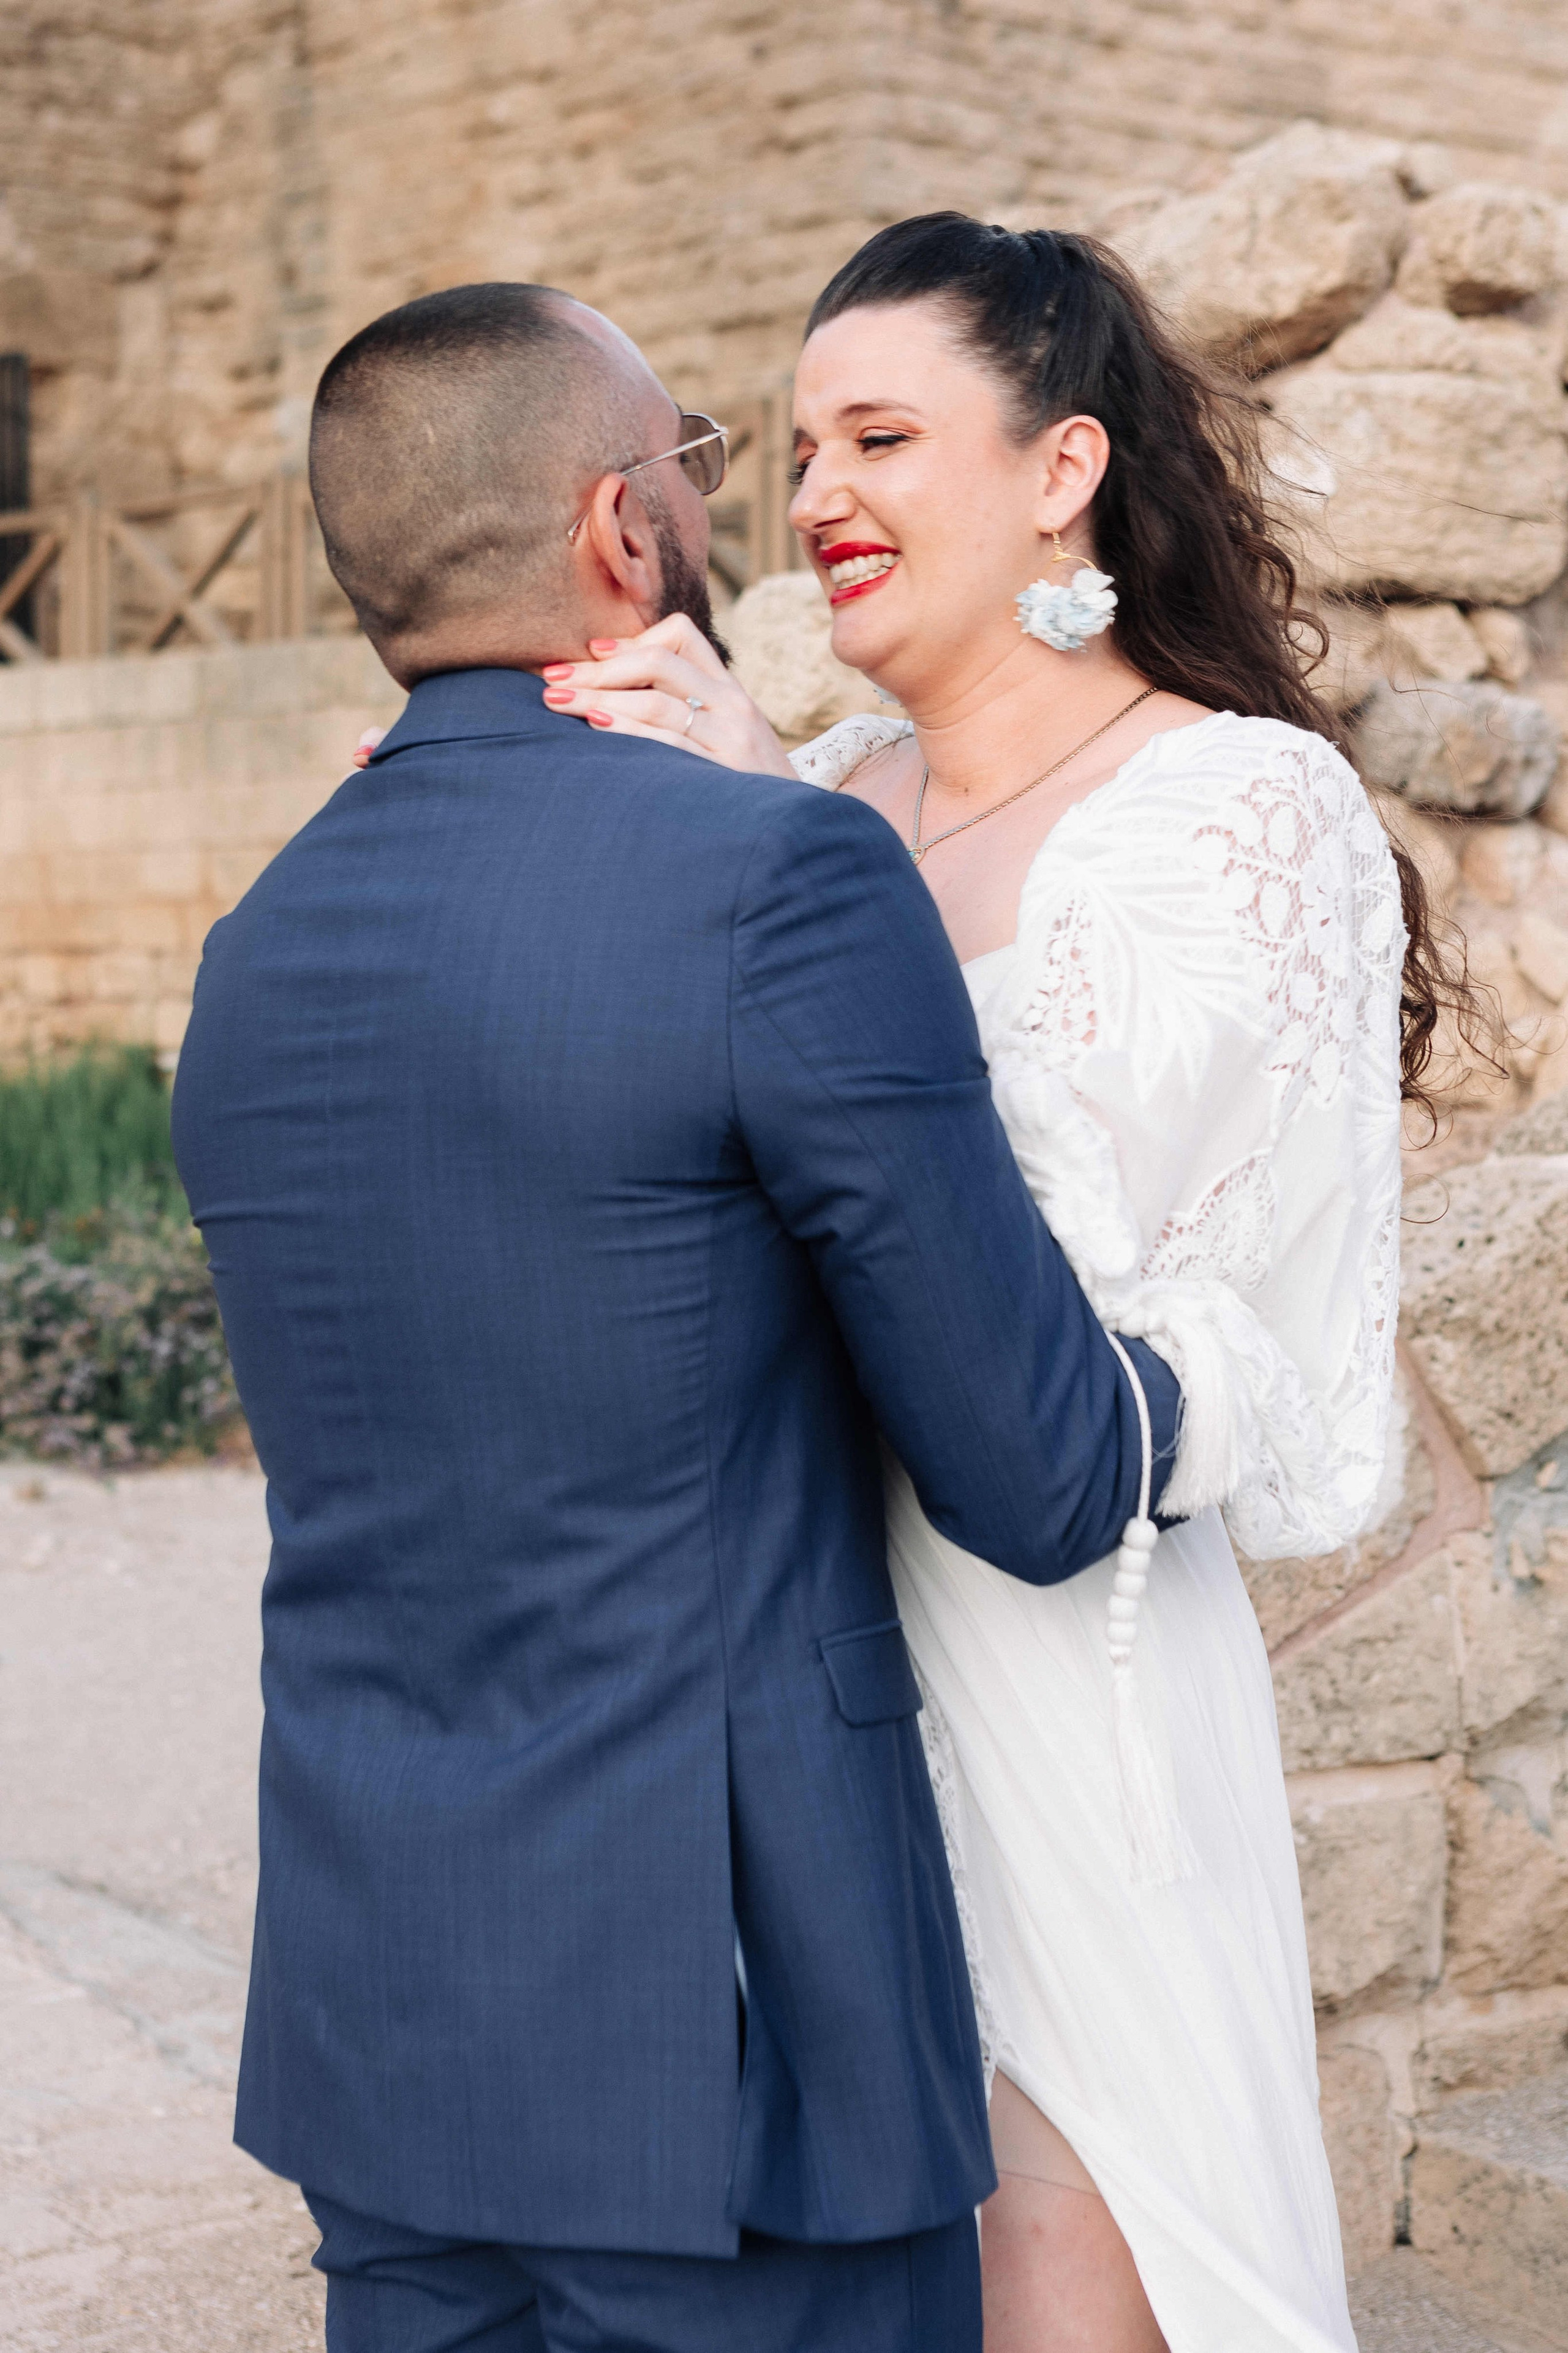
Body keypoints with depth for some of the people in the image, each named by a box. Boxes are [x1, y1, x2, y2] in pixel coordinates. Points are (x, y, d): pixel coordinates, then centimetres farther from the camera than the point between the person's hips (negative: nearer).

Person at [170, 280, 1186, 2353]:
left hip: (384, 2023, 7)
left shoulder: (257, 961, 7)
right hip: (727, 2028, -7)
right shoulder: (787, 882, -17)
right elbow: (1044, 1481, -12)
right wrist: (1179, 1397, 12)